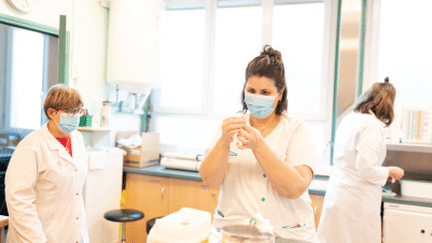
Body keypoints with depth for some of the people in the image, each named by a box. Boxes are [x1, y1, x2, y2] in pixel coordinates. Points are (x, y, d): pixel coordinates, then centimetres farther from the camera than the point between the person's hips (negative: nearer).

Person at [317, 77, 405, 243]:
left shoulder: (349, 119, 10)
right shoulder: (371, 125, -17)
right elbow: (366, 170, -21)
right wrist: (390, 172, -2)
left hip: (336, 194, 8)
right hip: (357, 202, -8)